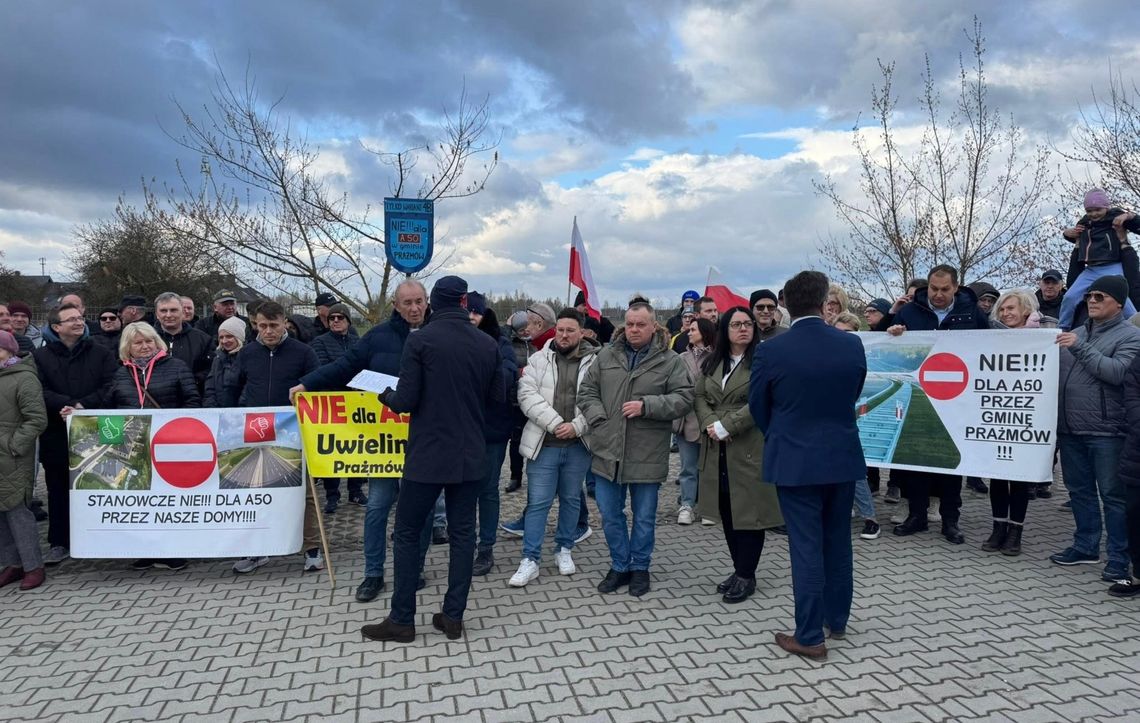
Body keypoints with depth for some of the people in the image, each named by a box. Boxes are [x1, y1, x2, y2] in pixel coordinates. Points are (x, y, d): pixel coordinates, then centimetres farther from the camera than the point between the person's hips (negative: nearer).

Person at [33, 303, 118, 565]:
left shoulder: (101, 354, 7)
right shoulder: (40, 357, 7)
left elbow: (110, 387, -4)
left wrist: (82, 406, -16)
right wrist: (71, 404, -19)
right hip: (57, 435, 1)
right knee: (58, 490, 8)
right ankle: (59, 544, 18)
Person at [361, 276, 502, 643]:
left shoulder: (420, 341, -10)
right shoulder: (488, 344, 1)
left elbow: (405, 401, -12)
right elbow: (498, 398, 7)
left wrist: (386, 396, 9)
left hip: (427, 455, -4)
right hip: (471, 455, 4)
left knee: (408, 534, 9)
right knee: (462, 533, 12)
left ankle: (402, 620, 15)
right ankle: (453, 616, 18)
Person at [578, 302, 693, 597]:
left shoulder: (670, 361, -2)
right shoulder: (606, 356, 6)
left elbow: (683, 399, -7)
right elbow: (586, 391, 9)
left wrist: (646, 405, -18)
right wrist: (600, 420, -6)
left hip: (647, 455, -3)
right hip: (607, 451, 3)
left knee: (644, 517, 11)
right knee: (610, 514, 12)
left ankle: (639, 567, 31)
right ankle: (620, 565, 30)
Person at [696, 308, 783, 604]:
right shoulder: (710, 362, 14)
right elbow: (700, 396, 9)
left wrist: (726, 426, -16)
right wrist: (710, 424, -9)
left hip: (750, 448, -5)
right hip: (717, 449, 6)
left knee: (748, 510, 0)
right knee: (726, 511, 10)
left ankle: (746, 575, 12)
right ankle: (739, 569, 24)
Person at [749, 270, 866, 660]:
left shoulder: (770, 351, -13)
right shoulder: (852, 344, -5)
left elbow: (758, 407, -1)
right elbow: (853, 396, 8)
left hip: (795, 460, -3)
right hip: (843, 456, 4)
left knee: (806, 547, 3)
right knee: (838, 541, 18)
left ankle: (810, 637, 10)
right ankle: (837, 620, 34)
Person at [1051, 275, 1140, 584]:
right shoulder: (1076, 333, 15)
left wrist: (1081, 348, -21)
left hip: (1107, 431, -6)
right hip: (1070, 430, 6)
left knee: (1114, 495, 1)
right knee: (1080, 491, 14)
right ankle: (1085, 546, 26)